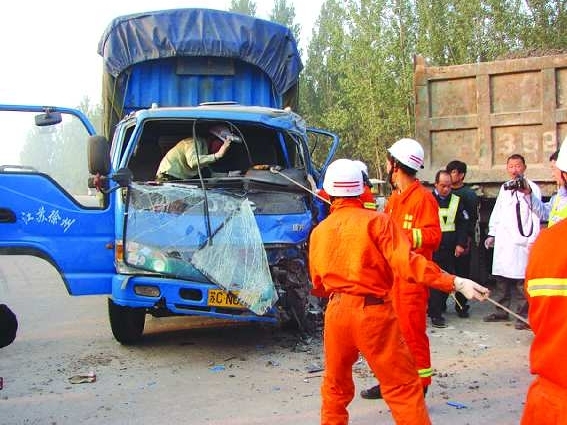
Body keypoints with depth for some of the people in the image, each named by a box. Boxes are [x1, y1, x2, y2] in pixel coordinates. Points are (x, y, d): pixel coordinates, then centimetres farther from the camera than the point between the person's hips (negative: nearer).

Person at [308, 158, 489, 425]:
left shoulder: (318, 232, 6)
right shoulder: (376, 221, -6)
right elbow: (407, 262, -18)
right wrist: (455, 282, -19)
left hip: (337, 312, 4)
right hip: (373, 312, -4)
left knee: (335, 384, 22)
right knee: (403, 386, 2)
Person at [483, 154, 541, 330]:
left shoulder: (532, 188, -1)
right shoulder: (504, 188, 17)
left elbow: (536, 215, -7)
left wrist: (532, 240, -13)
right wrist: (492, 234, 15)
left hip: (521, 241, -6)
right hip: (502, 241, 6)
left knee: (521, 280, -6)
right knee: (501, 277, 11)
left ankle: (523, 316, 2)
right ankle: (501, 311, 21)